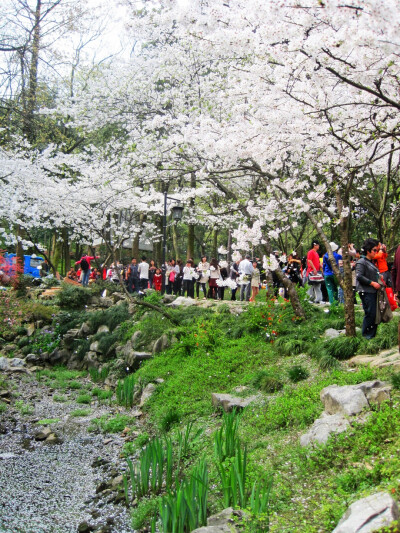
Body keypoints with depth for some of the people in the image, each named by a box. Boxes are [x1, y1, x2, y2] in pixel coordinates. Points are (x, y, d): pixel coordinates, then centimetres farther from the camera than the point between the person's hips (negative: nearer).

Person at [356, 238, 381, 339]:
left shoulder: (371, 262, 20)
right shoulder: (361, 262, -9)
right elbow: (359, 276, -18)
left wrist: (379, 278, 15)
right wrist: (372, 283, -17)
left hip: (373, 291, 9)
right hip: (366, 292, -9)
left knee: (375, 313, 7)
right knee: (370, 313, -12)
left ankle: (372, 334, 15)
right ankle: (366, 334, -1)